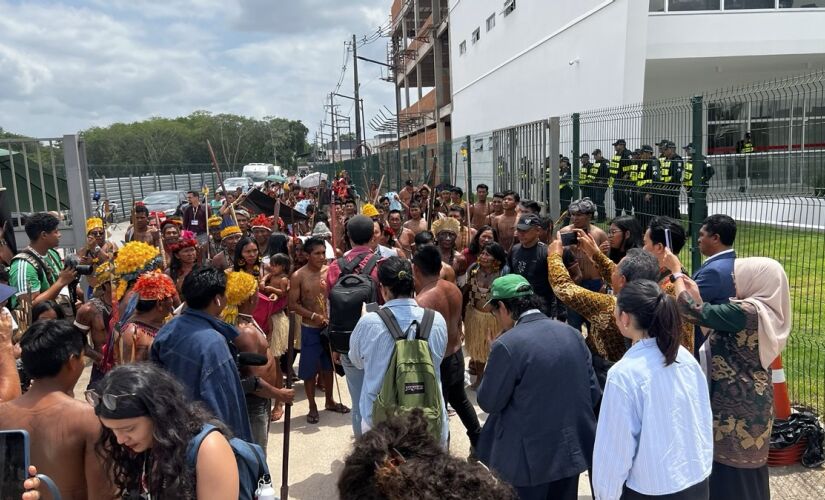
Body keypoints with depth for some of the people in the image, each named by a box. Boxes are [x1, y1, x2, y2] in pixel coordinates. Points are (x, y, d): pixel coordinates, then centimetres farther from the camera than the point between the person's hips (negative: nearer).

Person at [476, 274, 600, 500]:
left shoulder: (507, 345, -19)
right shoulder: (572, 334, 0)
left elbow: (488, 402, -10)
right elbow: (593, 393, 4)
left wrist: (493, 373, 5)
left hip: (529, 457, -6)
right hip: (573, 450, 6)